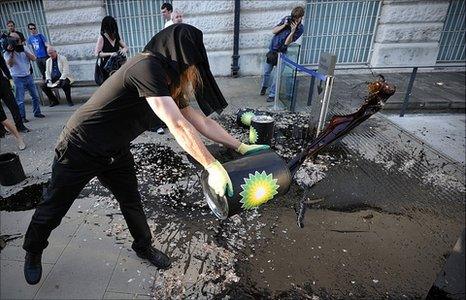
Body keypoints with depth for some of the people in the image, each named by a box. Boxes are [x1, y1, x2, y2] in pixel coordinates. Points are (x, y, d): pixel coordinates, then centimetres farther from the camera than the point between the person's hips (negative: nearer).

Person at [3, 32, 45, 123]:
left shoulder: (24, 48, 6)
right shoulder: (7, 53, -5)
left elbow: (33, 58, -5)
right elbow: (9, 64, -18)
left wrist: (24, 51, -15)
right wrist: (11, 53, -24)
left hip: (28, 76, 4)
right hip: (18, 79, -4)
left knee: (35, 96, 9)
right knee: (20, 100, -1)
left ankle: (37, 112, 22)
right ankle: (22, 117, 6)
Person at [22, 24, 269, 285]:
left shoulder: (168, 84, -1)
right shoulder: (147, 67, -30)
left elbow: (199, 120, -1)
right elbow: (178, 126, -37)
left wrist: (241, 147, -3)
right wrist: (213, 166, -33)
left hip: (115, 152, 7)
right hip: (80, 150, -7)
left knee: (132, 203, 14)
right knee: (53, 209, 14)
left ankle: (144, 247, 38)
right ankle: (33, 252, 42)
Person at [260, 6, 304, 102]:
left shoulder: (300, 29, -11)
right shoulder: (287, 19, -3)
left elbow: (287, 42, -16)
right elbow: (273, 31, -5)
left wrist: (292, 31, -30)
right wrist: (284, 25, -17)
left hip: (282, 53, -3)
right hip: (272, 49, 3)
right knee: (266, 72, 12)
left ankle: (272, 94, 6)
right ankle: (264, 86, 39)